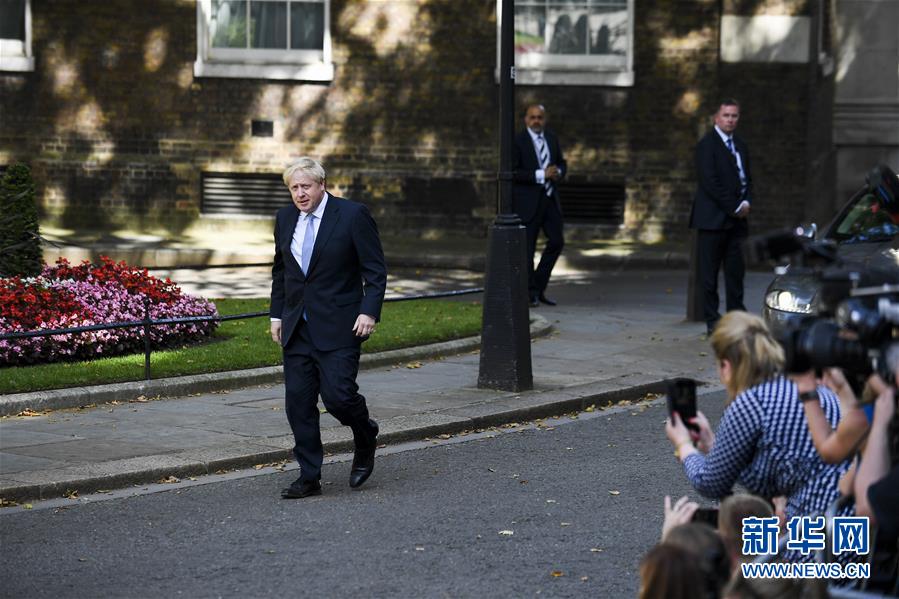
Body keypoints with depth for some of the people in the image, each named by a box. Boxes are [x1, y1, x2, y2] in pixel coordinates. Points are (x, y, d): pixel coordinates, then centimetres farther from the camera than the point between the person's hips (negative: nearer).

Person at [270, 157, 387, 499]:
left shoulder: (353, 215, -7)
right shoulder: (285, 218, 10)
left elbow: (375, 270, -6)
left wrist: (369, 311, -16)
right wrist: (277, 314, 14)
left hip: (338, 327, -5)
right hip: (297, 327, 5)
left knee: (337, 394, -14)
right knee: (298, 401, 1)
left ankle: (365, 439, 18)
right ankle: (309, 478, 9)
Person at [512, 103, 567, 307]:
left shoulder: (551, 139, 9)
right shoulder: (518, 141, -10)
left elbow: (562, 163, 20)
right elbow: (512, 172, -17)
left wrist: (558, 173, -5)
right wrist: (541, 175, -22)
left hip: (550, 199, 6)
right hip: (527, 202, -6)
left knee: (557, 241, 6)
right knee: (527, 248, 0)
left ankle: (539, 287, 19)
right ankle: (530, 293, 11)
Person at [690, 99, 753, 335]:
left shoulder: (740, 145, 17)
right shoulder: (707, 145, -7)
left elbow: (747, 178, 20)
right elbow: (710, 182, -14)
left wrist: (746, 203, 0)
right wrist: (735, 207, -13)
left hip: (736, 219, 7)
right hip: (713, 218, -7)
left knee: (736, 271, 6)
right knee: (709, 273, -3)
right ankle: (712, 322, 0)